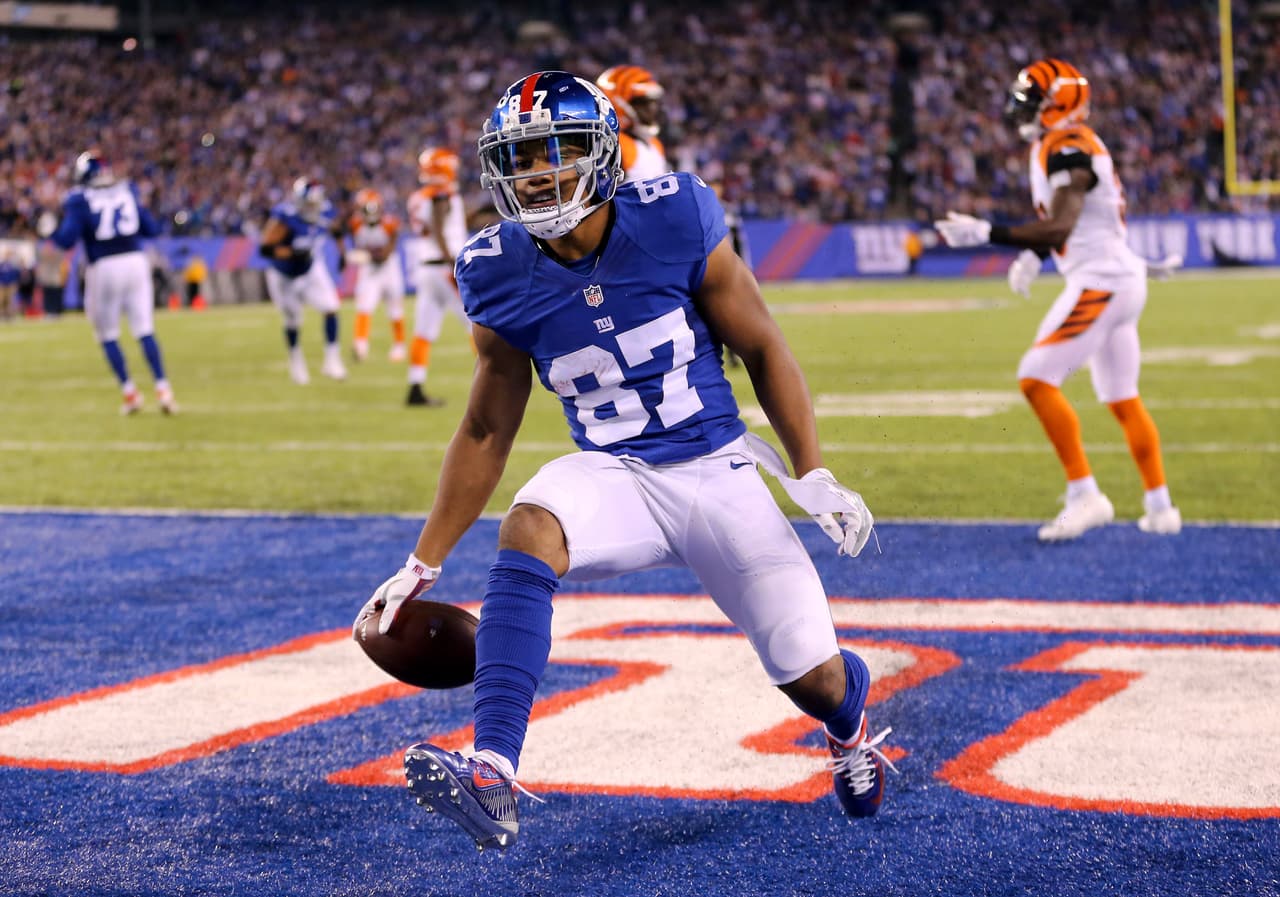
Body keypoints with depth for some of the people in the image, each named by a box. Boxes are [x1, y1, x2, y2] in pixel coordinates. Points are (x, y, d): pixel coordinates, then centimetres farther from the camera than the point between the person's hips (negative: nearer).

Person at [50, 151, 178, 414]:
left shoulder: (80, 199, -2)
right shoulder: (128, 190, 9)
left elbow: (67, 239, -8)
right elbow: (151, 229, 10)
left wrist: (51, 231, 12)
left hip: (103, 267, -3)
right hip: (135, 261, 3)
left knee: (108, 336, 11)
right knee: (145, 330, 5)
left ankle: (130, 392, 9)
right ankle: (162, 388, -5)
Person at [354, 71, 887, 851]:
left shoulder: (675, 224, -13)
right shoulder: (503, 277, -6)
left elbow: (763, 351, -1)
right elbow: (486, 434, 5)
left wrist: (814, 475, -5)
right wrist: (423, 566, 5)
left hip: (717, 472, -1)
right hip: (615, 477, 1)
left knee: (812, 677, -1)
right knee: (528, 530, -33)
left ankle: (850, 720, 41)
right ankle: (493, 779, -43)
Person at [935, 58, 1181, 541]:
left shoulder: (1067, 148, -16)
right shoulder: (1057, 147, 15)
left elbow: (1058, 229, -27)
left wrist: (985, 232, -30)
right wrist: (1033, 255, 14)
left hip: (1100, 281, -10)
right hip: (1122, 280, 10)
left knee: (1037, 378, -13)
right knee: (1123, 399, 17)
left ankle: (1085, 496, -13)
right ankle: (1159, 507, 24)